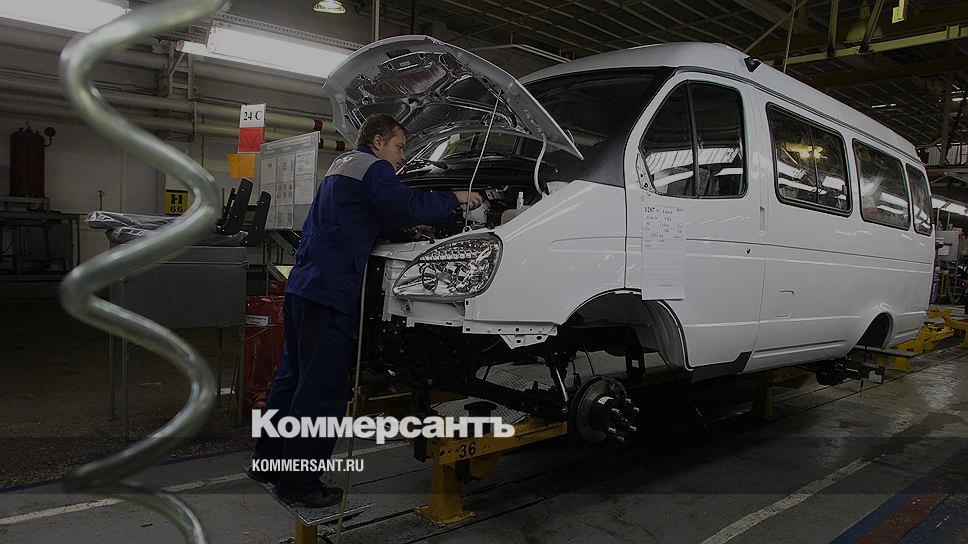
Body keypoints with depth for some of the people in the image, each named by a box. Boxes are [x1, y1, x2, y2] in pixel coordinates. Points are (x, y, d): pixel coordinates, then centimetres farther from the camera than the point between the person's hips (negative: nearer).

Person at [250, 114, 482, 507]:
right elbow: (409, 208, -16)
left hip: (302, 287, 11)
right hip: (330, 294, -10)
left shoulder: (341, 167, 26)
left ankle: (268, 460, 29)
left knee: (293, 378, 18)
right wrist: (455, 198, -3)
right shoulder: (373, 168, -6)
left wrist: (412, 229, 19)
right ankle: (299, 482, 5)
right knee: (320, 390, -4)